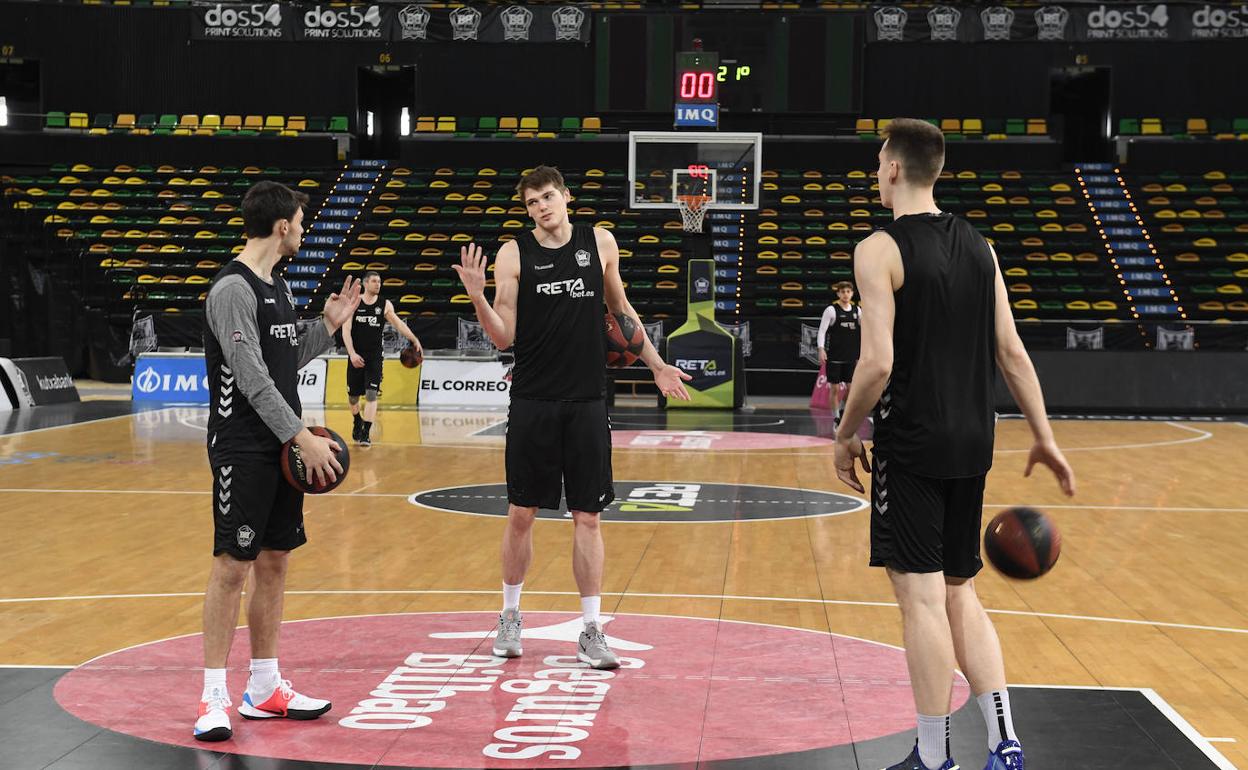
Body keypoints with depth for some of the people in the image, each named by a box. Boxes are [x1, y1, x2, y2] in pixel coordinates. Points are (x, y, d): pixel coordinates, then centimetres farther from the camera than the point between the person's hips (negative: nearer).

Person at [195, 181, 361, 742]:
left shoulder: (277, 287, 15)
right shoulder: (233, 289, -15)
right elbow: (252, 378, -20)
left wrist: (328, 326, 11)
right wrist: (302, 436, -21)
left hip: (281, 446, 9)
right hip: (243, 449, -9)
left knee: (275, 560, 11)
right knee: (233, 565, -8)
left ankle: (264, 689, 19)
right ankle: (214, 699, -2)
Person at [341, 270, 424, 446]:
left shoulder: (385, 305, 1)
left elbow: (398, 323, -6)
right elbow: (346, 330, -7)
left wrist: (414, 339, -19)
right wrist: (352, 353, -18)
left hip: (375, 358, 0)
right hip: (356, 357, 1)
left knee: (371, 394, -11)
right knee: (353, 395, 11)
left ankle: (365, 433, -9)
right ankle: (357, 422, 40)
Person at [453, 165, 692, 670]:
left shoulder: (600, 243, 4)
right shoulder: (514, 254, -2)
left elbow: (620, 309, 18)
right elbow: (503, 338, -4)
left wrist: (656, 365, 18)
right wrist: (478, 297, -20)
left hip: (587, 401, 1)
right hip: (533, 401, -1)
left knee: (587, 517, 3)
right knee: (521, 513, 5)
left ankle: (591, 631, 9)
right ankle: (510, 617, 23)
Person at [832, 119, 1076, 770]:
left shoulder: (880, 250, -11)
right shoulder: (978, 247, 9)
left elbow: (878, 363, -18)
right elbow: (1012, 352, 7)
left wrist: (846, 434, -5)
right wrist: (1044, 437, 12)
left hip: (912, 446, -7)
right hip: (971, 445, 7)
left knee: (921, 596, 0)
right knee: (958, 591, 16)